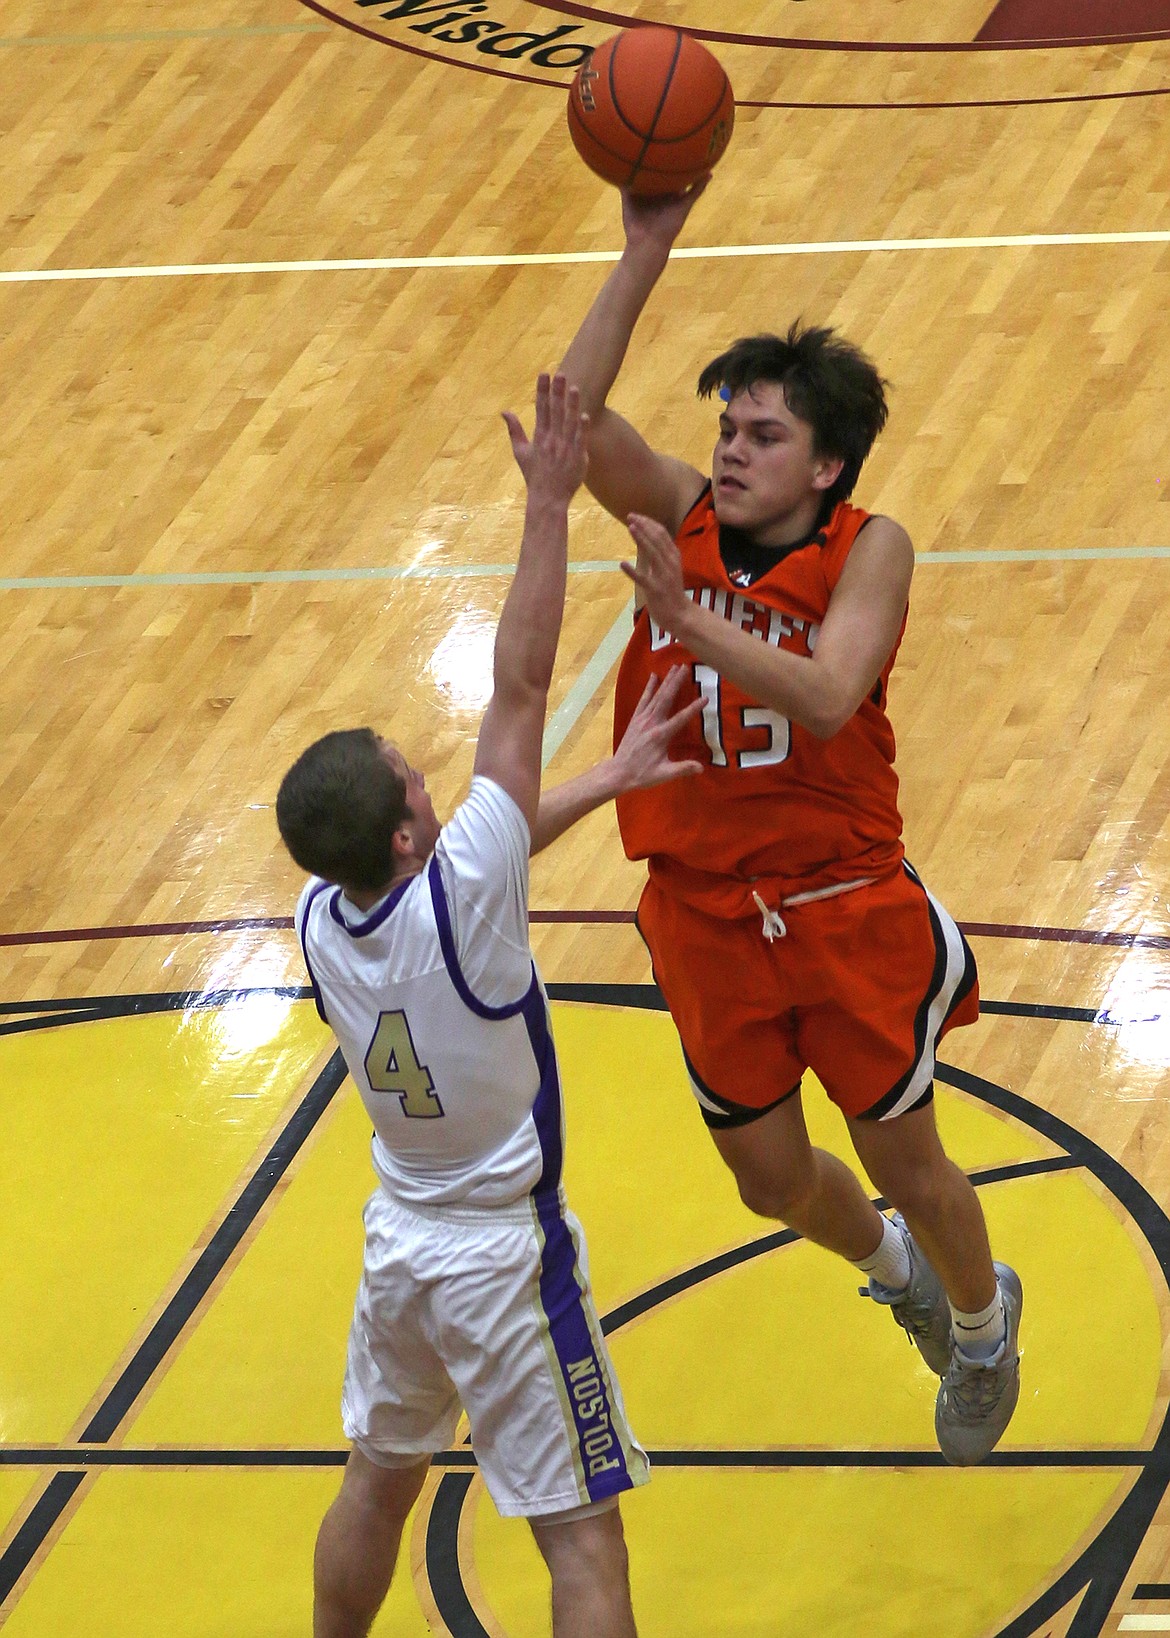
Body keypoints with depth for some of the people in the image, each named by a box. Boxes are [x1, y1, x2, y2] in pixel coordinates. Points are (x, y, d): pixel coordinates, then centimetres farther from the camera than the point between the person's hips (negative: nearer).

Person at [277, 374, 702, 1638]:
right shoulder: (457, 901, -28)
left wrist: (607, 780, 10)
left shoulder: (319, 922, -10)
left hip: (399, 1243, 6)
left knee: (378, 1482, 25)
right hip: (506, 1259, -6)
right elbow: (518, 691, -27)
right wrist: (547, 506, -25)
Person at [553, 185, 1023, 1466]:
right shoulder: (684, 521, -6)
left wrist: (689, 623, -45)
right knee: (773, 1180, 17)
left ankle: (982, 1320, 42)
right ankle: (889, 1265, 51)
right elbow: (575, 413, -22)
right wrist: (646, 254, -31)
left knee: (907, 1168, 10)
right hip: (706, 918, 4)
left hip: (846, 913, -4)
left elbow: (827, 695, -32)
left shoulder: (866, 550, -15)